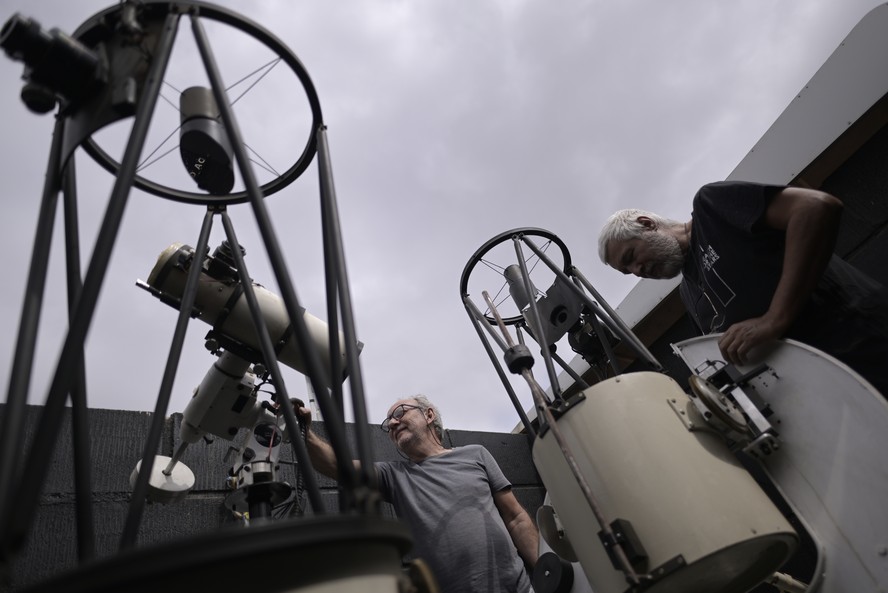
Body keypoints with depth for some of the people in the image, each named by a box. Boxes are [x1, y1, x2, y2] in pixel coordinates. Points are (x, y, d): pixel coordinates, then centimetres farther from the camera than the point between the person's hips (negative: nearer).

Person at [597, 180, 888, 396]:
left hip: (863, 342, -8)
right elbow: (726, 355, 22)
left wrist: (775, 320, -23)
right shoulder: (690, 293, 19)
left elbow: (819, 206, -17)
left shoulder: (710, 206, -3)